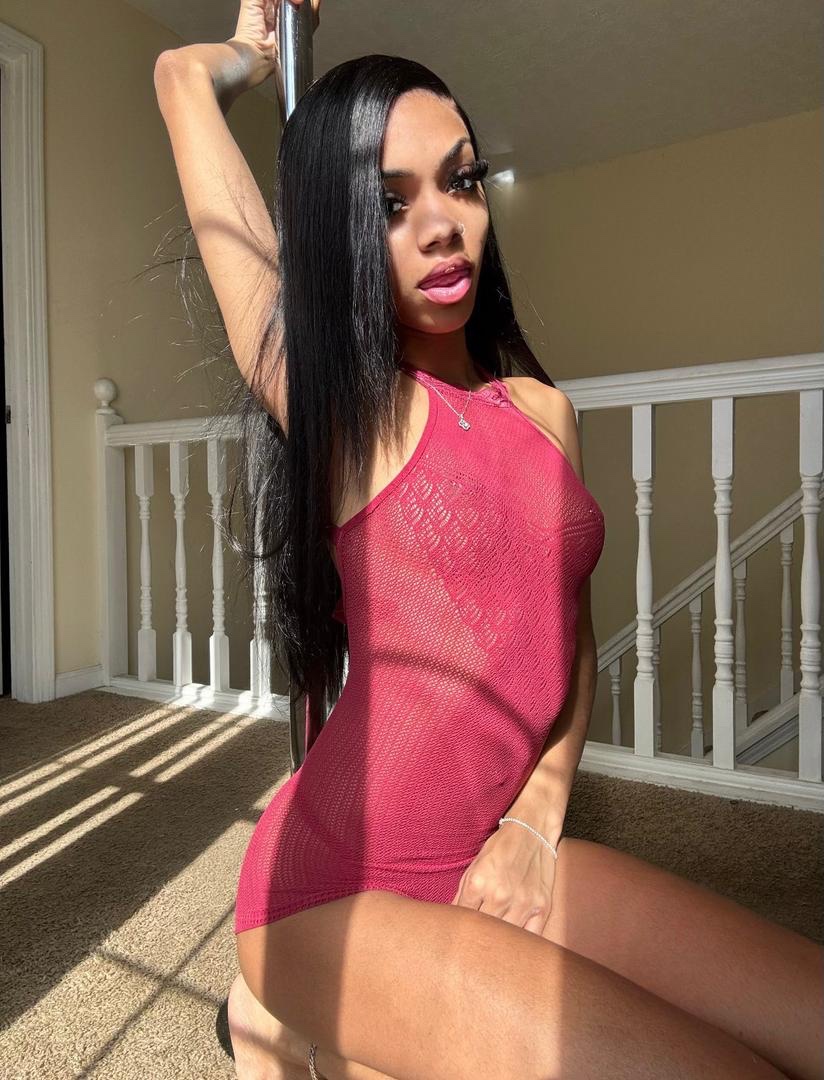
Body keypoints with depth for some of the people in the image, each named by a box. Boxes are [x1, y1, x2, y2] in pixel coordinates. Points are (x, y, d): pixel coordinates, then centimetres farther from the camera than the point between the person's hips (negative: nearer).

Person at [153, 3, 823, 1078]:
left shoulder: (543, 409, 6)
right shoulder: (331, 394, -9)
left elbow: (572, 640, 10)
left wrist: (535, 819, -4)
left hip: (503, 858, 6)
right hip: (342, 894, -6)